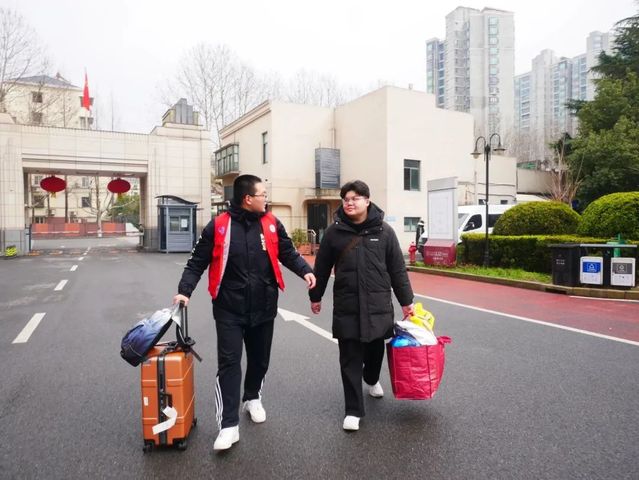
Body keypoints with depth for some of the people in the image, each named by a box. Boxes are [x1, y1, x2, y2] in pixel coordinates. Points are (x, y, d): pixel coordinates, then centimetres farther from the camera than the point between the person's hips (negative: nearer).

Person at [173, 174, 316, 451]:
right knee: (229, 363, -4)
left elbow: (287, 253, 8)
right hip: (229, 308, -3)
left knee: (259, 360, 16)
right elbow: (198, 262, 0)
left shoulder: (271, 224, 2)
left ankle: (253, 398, 42)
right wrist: (185, 290, -11)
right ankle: (229, 425, 4)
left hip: (263, 307, 3)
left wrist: (305, 271, -9)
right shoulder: (218, 226, -6)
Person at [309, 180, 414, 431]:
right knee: (350, 359, 2)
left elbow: (397, 269, 3)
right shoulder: (335, 231, -2)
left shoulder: (383, 231, -1)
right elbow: (322, 268, 7)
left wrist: (406, 301, 3)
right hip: (346, 306, -1)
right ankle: (353, 410, 15)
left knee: (375, 349, 18)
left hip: (378, 304, 1)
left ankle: (372, 379, 50)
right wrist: (315, 296, 12)